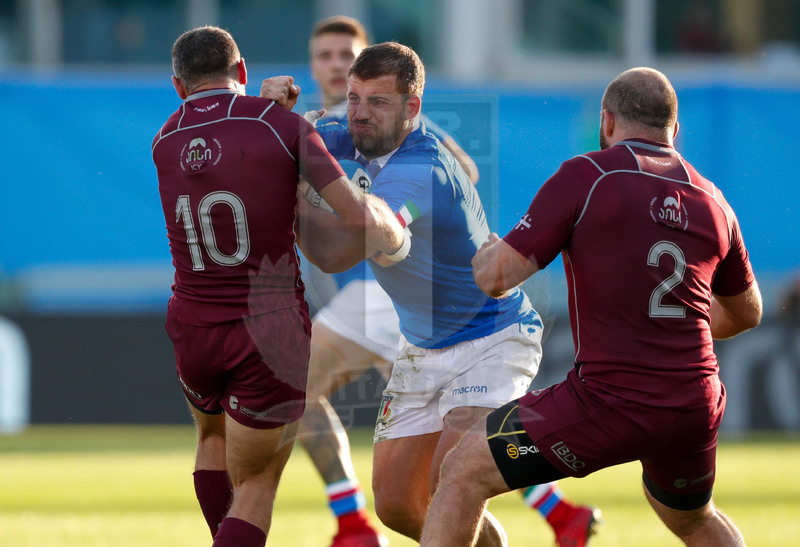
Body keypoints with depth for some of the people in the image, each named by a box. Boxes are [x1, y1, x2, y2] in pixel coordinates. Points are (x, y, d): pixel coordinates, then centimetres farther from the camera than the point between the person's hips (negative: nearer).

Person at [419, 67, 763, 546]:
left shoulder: (585, 176, -5)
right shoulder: (712, 201, 11)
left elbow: (495, 278, -8)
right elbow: (746, 313, 25)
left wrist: (487, 253, 16)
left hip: (610, 405, -6)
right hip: (696, 407, 6)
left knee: (463, 474, 7)